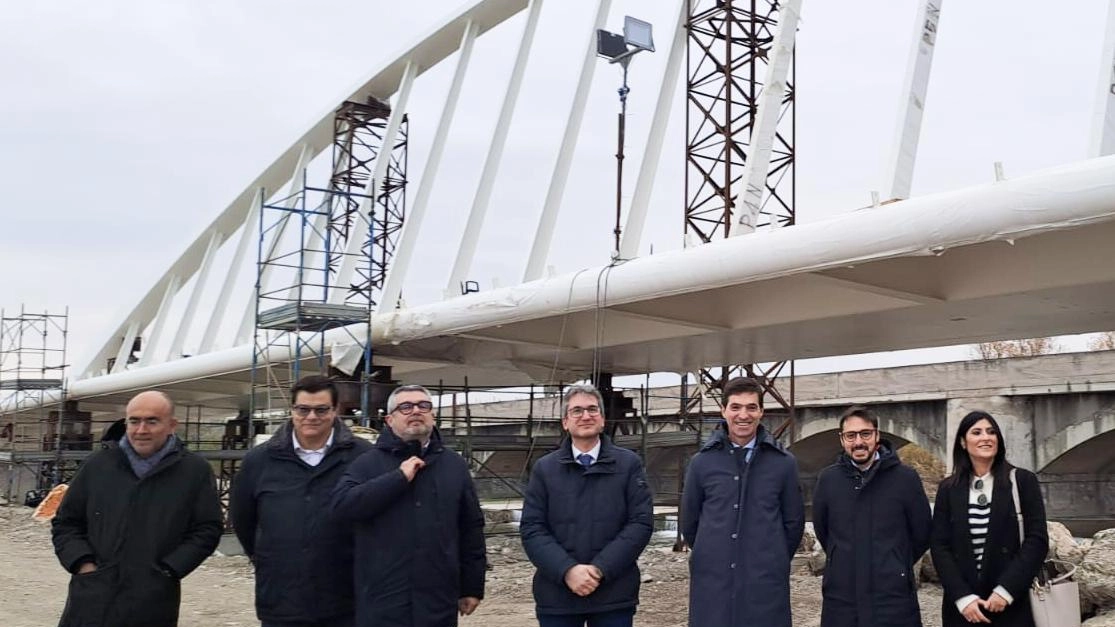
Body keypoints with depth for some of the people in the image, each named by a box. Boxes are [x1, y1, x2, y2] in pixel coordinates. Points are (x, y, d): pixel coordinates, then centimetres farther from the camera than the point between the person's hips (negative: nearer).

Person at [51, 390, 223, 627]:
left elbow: (207, 530, 2)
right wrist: (83, 564, -1)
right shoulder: (98, 465, 8)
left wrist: (166, 571, -7)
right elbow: (65, 523, 14)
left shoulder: (196, 471, 1)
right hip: (91, 601, 2)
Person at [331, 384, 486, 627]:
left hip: (438, 604, 3)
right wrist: (399, 477, -16)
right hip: (382, 605, -3)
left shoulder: (455, 465, 10)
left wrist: (472, 586, 9)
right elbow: (342, 504, -15)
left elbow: (471, 529, 12)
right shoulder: (368, 463, 2)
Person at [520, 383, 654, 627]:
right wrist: (567, 570, -15)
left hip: (614, 595, -1)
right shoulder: (544, 468, 6)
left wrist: (600, 569, -14)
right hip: (557, 595, 1)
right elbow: (531, 528, 0)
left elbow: (642, 522, -4)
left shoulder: (629, 464, 4)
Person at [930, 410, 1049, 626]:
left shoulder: (1023, 481, 1)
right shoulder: (948, 488, 5)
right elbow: (939, 546, 1)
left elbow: (1037, 540, -5)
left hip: (1012, 604, -1)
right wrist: (962, 597, -11)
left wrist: (1005, 590, -13)